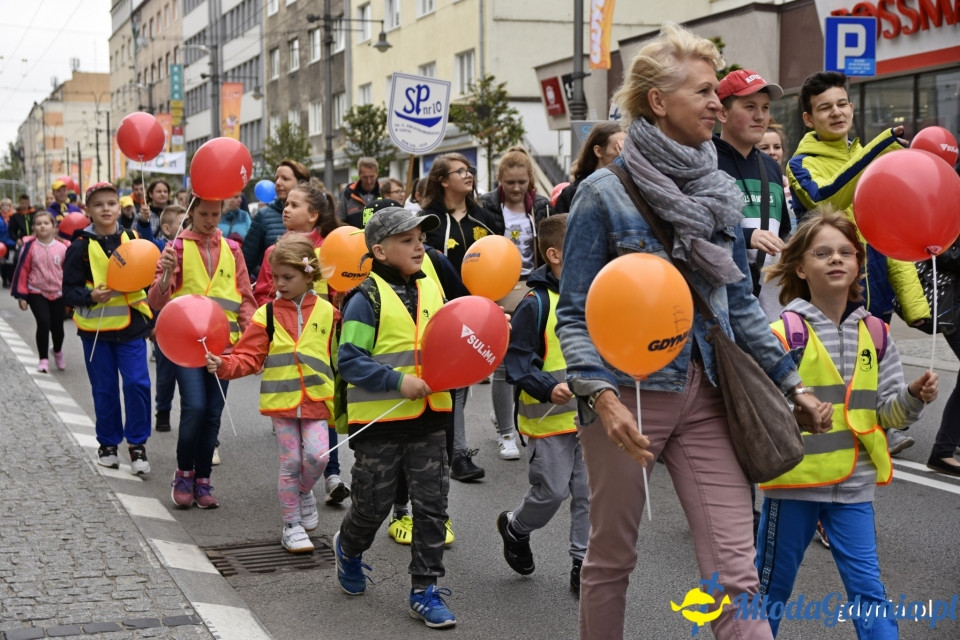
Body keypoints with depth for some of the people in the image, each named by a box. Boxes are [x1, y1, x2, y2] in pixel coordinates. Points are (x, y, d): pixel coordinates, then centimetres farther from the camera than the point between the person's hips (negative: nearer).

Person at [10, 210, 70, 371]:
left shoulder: (63, 248, -6)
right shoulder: (30, 246, -9)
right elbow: (22, 271, -5)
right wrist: (21, 295, -6)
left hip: (58, 294, 2)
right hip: (36, 293, -2)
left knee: (57, 326, 10)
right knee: (43, 323, -15)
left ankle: (58, 351, 41)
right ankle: (43, 359, 1)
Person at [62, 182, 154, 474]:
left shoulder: (133, 239, 2)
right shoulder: (80, 247, -4)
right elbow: (69, 291, -5)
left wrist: (151, 319, 4)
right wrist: (91, 296, -22)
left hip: (131, 326, 1)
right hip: (96, 328, -1)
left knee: (137, 384, -8)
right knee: (105, 389, 8)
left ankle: (137, 444, 6)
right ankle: (107, 444, 24)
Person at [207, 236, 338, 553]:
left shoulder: (327, 312, 1)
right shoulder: (267, 315, 1)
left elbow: (340, 358, 6)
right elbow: (249, 357, -2)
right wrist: (224, 365, -20)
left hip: (316, 399, 0)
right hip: (281, 400, 0)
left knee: (317, 456, -13)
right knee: (290, 462, 3)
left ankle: (304, 492, 21)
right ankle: (292, 525, 17)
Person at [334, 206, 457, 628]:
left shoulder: (432, 290, 8)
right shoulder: (367, 299, -10)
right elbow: (349, 360, -15)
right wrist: (398, 381, -22)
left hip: (428, 419, 5)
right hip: (379, 421, -5)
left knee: (432, 506, 4)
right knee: (373, 504, 9)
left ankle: (425, 589, 15)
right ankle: (348, 547, 42)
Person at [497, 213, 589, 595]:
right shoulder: (536, 304, -14)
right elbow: (517, 361, -15)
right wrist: (549, 388, -28)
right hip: (549, 418, -6)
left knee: (590, 492, 6)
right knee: (552, 490, 2)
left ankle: (585, 563, 18)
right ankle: (515, 528, 31)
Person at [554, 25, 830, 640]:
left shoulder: (718, 191, 9)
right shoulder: (604, 193, -7)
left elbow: (741, 302, 16)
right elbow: (574, 313, -8)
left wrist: (792, 382, 11)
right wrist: (601, 395, -22)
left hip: (706, 394, 4)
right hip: (629, 392, -4)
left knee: (736, 571, -2)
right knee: (611, 558, 12)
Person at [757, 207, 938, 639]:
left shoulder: (874, 333, 5)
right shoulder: (784, 331, -11)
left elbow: (886, 413, 8)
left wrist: (913, 397, -12)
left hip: (854, 483, 3)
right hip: (794, 480, -3)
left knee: (867, 588, 4)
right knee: (772, 586, 11)